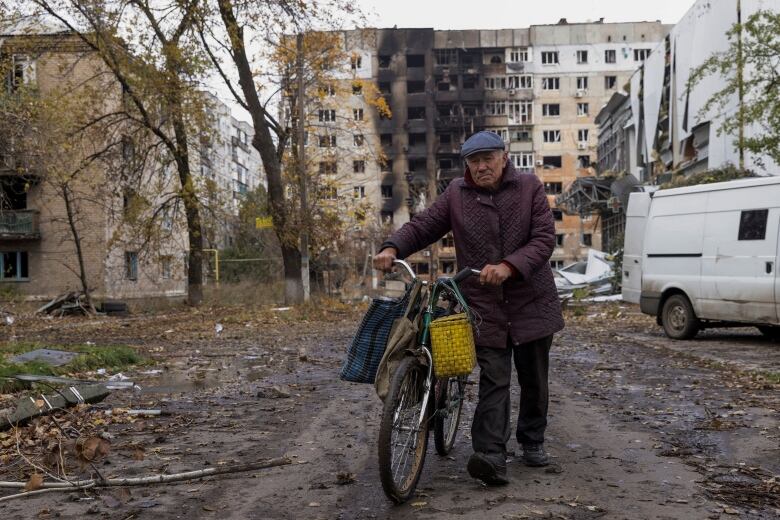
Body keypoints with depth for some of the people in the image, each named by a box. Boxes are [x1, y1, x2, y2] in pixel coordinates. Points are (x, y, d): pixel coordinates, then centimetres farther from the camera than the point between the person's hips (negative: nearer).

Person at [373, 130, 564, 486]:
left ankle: (533, 441, 32)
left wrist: (509, 266, -26)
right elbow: (422, 226, 4)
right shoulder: (456, 195, 2)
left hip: (531, 302, 1)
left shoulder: (529, 188, -2)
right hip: (484, 306, -1)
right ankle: (491, 456, -12)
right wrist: (392, 248, -16)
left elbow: (544, 238, -10)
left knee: (533, 379, 13)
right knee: (494, 380, -7)